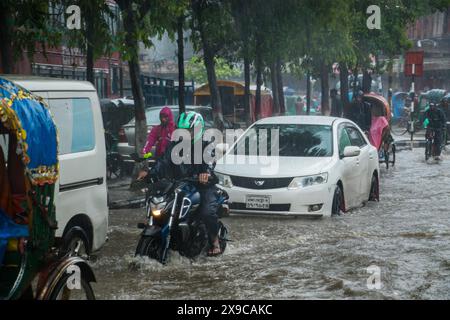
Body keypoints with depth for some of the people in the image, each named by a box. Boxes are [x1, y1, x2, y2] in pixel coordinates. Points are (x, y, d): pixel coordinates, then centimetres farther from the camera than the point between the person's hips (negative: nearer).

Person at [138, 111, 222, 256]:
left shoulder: (205, 146, 2)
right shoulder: (174, 146, 14)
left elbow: (208, 161, -18)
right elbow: (163, 161, 0)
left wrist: (207, 172, -42)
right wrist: (150, 173, -18)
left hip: (202, 185, -5)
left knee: (208, 212, -27)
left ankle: (215, 240, -3)